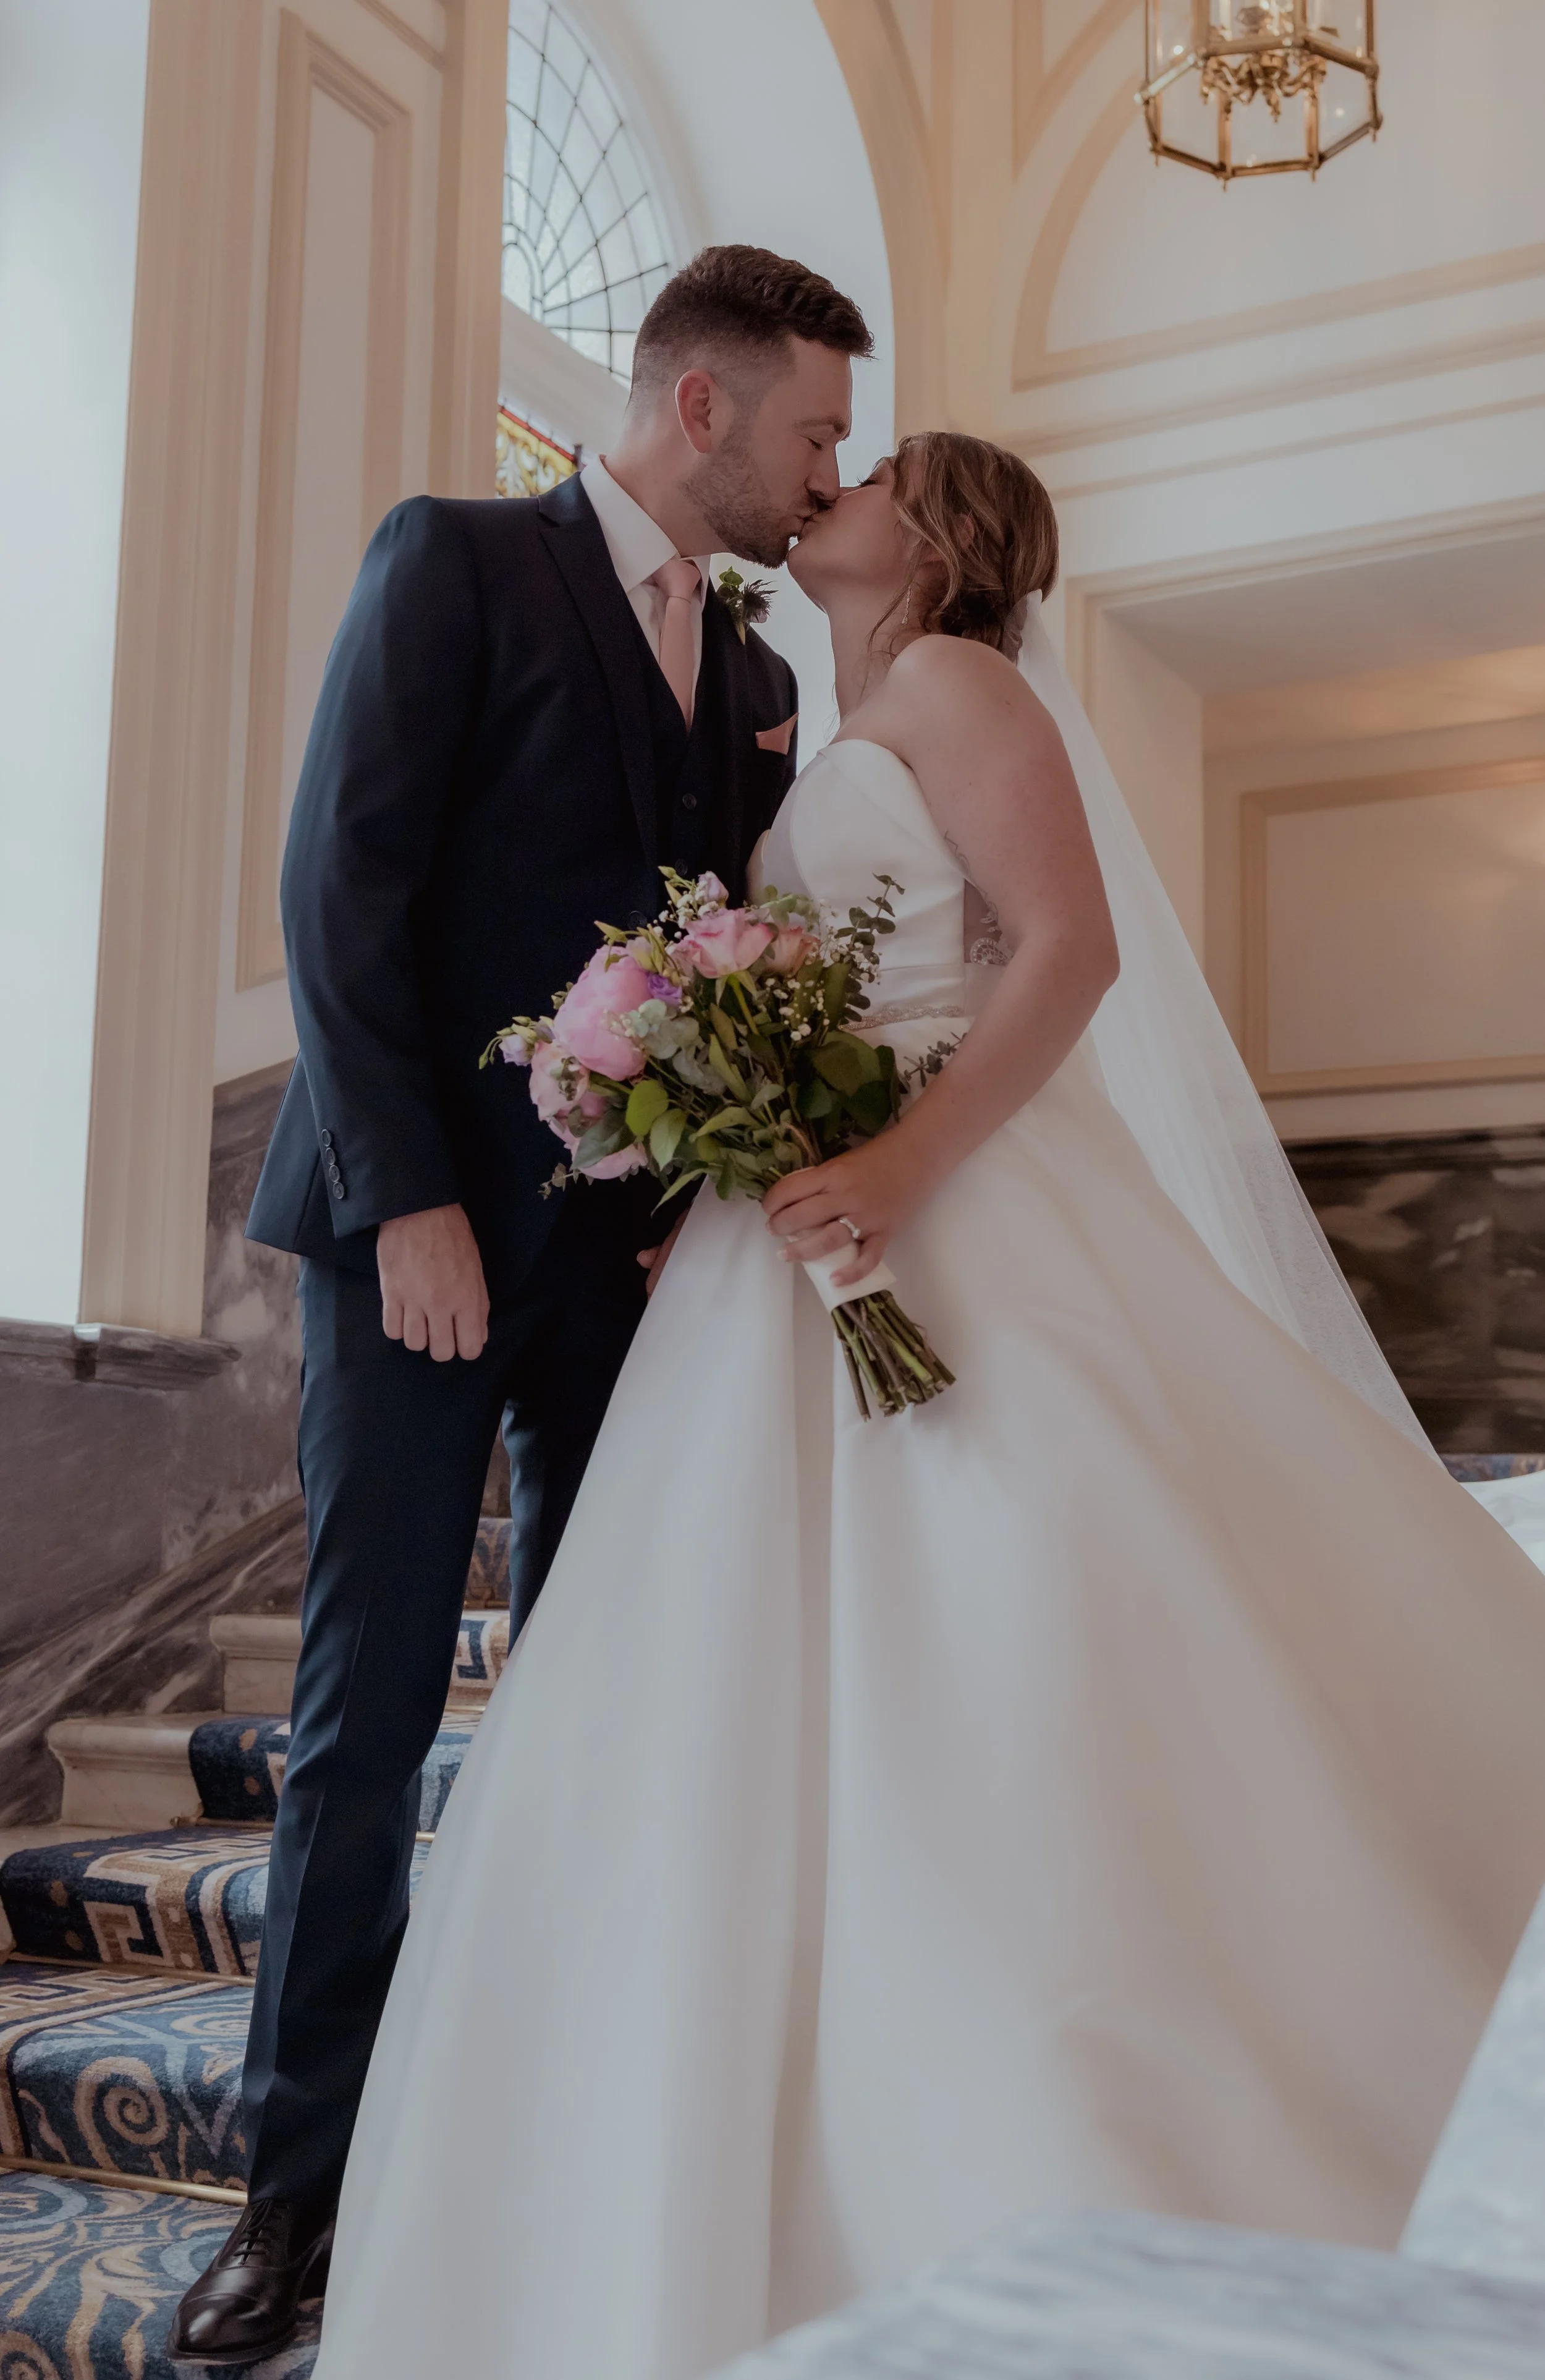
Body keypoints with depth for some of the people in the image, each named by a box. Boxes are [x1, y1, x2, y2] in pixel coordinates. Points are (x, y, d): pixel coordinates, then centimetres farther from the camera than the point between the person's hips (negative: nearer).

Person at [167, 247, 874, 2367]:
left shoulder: (756, 675, 16)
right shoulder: (457, 560, 1)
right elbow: (345, 882, -9)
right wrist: (411, 1201, -16)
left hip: (635, 1237, 5)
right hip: (427, 1212, -5)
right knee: (368, 1706, 0)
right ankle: (302, 2179, 13)